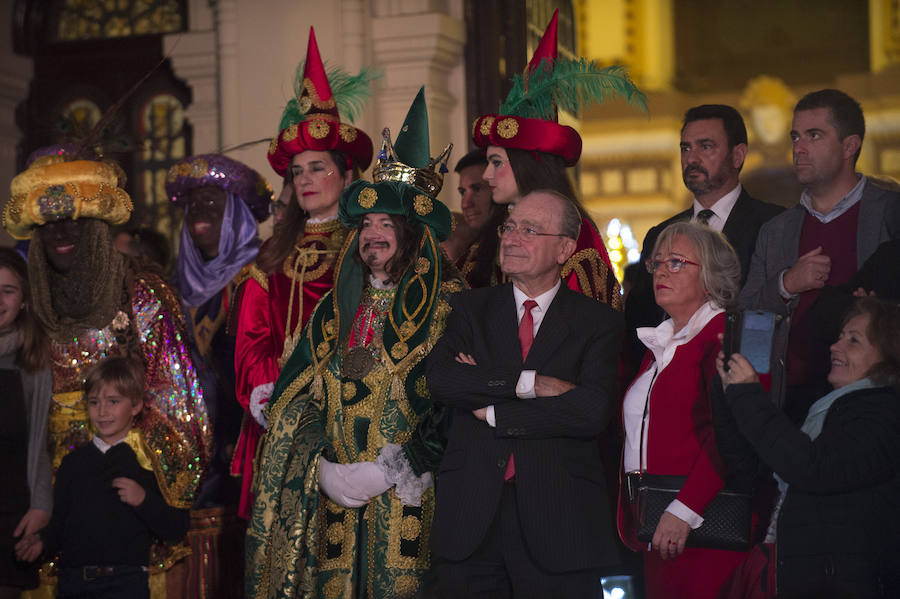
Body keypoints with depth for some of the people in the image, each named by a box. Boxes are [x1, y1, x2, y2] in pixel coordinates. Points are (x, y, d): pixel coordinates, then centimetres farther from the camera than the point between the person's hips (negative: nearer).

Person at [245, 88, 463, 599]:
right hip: (336, 499, 4)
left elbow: (454, 408, -10)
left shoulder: (448, 309, -2)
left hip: (408, 501, -4)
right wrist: (322, 466, -2)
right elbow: (299, 398, 13)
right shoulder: (336, 311, 14)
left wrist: (389, 471, -14)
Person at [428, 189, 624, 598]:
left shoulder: (598, 322, 2)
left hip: (556, 523, -2)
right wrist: (528, 383, -17)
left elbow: (591, 411, -13)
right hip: (470, 520, 2)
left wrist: (492, 411, -9)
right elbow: (439, 379, -8)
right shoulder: (470, 309, 10)